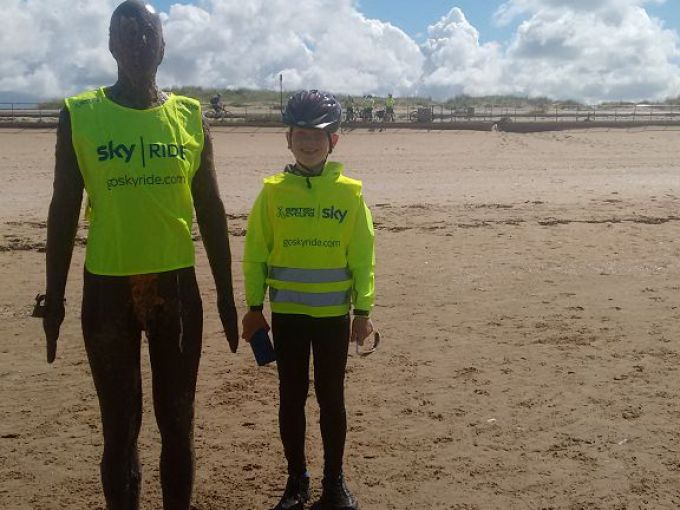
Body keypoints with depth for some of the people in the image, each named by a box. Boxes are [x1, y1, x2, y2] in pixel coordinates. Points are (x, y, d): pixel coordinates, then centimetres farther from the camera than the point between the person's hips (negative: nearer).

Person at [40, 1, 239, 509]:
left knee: (178, 420, 11)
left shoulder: (191, 116, 4)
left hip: (177, 285, 2)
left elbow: (210, 211, 7)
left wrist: (226, 294, 7)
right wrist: (54, 296, 1)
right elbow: (64, 210, 2)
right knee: (120, 425, 7)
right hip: (108, 287, -1)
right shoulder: (80, 114, -1)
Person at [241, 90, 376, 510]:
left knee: (331, 397, 9)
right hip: (287, 313, 1)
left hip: (334, 313, -1)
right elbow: (255, 253, 1)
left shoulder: (350, 192, -4)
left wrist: (363, 310, -3)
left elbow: (363, 256, -1)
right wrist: (254, 308, 0)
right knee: (291, 396, 10)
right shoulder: (273, 191, -2)